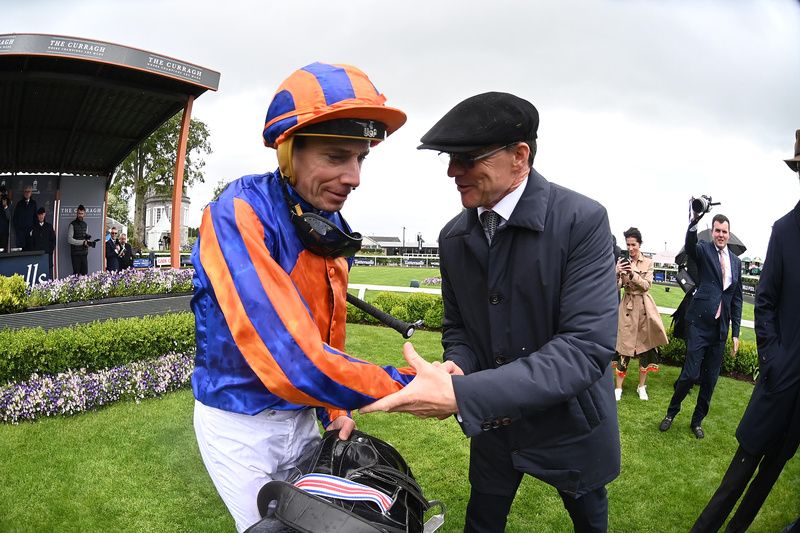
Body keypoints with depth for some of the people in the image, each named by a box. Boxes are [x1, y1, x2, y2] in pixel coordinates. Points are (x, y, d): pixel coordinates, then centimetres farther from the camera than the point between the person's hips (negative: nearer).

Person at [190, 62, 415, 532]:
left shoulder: (333, 230, -2)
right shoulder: (238, 215, -27)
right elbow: (290, 360, -36)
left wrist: (338, 410, 4)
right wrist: (406, 387, -29)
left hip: (302, 417, 7)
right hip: (239, 424, -6)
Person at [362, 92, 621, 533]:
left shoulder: (582, 220, -23)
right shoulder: (453, 237, -5)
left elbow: (588, 346, -31)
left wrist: (462, 395, -39)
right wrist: (456, 368, -21)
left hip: (568, 421, -3)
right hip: (491, 420, 3)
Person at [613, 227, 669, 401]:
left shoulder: (648, 262, 2)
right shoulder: (622, 261, 2)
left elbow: (646, 285, -8)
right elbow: (616, 286, -6)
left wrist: (632, 274, -23)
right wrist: (617, 273, -25)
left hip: (644, 307, 1)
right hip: (627, 306, -1)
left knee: (645, 345, 5)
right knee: (624, 346, -2)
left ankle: (642, 386, 19)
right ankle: (618, 387, 5)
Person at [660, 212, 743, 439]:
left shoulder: (736, 262, 13)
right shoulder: (704, 250, 0)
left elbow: (736, 299, 15)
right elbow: (689, 246, -26)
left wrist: (735, 333, 11)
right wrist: (694, 222, -45)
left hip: (720, 328, 5)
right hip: (699, 323, -5)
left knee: (710, 379, 10)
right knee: (691, 373, -8)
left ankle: (697, 421, 27)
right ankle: (671, 413, 15)